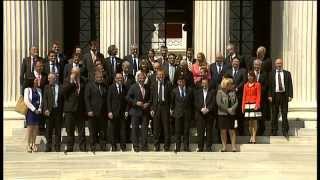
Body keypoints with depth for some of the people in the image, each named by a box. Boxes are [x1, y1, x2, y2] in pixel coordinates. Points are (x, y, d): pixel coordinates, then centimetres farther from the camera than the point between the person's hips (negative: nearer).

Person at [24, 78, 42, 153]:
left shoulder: (39, 90, 12)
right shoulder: (27, 89, -3)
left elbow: (41, 100, 9)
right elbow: (26, 101, -11)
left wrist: (39, 109, -6)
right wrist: (34, 109, -13)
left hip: (38, 112, 4)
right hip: (30, 111, -4)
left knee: (36, 128, 4)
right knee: (30, 127, -3)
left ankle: (33, 144, 12)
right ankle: (29, 145, 3)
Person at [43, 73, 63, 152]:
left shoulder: (61, 87, 5)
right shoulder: (46, 87, 9)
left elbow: (63, 99, 3)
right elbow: (45, 99, 3)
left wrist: (63, 110, -5)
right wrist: (46, 109, -9)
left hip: (58, 110, -1)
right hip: (49, 111, 1)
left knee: (58, 130, 4)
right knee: (48, 130, 3)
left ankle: (57, 147, 11)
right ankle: (48, 147, 11)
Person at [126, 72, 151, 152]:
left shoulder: (147, 88, 10)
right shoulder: (133, 87, -3)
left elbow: (149, 98, 18)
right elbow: (128, 97, -7)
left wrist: (148, 103, -2)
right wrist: (136, 102, -17)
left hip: (145, 111, 3)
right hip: (136, 111, -3)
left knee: (144, 129, 3)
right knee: (135, 129, 2)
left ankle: (144, 145, 11)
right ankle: (136, 146, 10)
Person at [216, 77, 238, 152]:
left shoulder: (233, 92, 8)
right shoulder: (220, 92, -4)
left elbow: (236, 102, 5)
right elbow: (219, 103, -13)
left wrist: (232, 108, -13)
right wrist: (227, 109, -14)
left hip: (231, 114, 3)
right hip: (222, 114, -2)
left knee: (232, 131, 1)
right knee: (223, 131, 2)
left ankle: (233, 147, 5)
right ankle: (224, 147, 9)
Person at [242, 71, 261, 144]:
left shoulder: (257, 84, 0)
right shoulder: (245, 85, 12)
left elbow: (258, 96, -5)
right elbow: (244, 96, 11)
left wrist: (257, 105, -15)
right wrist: (243, 106, 6)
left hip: (254, 105, -4)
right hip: (247, 105, 4)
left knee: (254, 121, -4)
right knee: (249, 122, 7)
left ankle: (254, 137, -1)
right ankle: (251, 137, 15)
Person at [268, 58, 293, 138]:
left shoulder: (287, 73, 7)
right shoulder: (271, 74, 6)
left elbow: (290, 85, 4)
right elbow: (269, 85, 3)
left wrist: (290, 95, -5)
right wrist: (269, 95, -6)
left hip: (284, 95, 0)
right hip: (275, 95, 0)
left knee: (284, 114, 2)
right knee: (274, 114, 5)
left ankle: (285, 131, 7)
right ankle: (274, 131, 12)